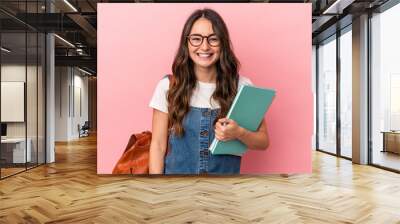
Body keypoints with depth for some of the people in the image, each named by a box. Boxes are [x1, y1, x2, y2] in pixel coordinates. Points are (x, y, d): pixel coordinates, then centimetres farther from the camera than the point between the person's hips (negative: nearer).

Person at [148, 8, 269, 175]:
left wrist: (239, 133, -21)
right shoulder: (168, 86, -9)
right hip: (177, 171, 0)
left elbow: (263, 141, -3)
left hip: (226, 172, 1)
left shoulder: (242, 86, -8)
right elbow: (158, 146, -5)